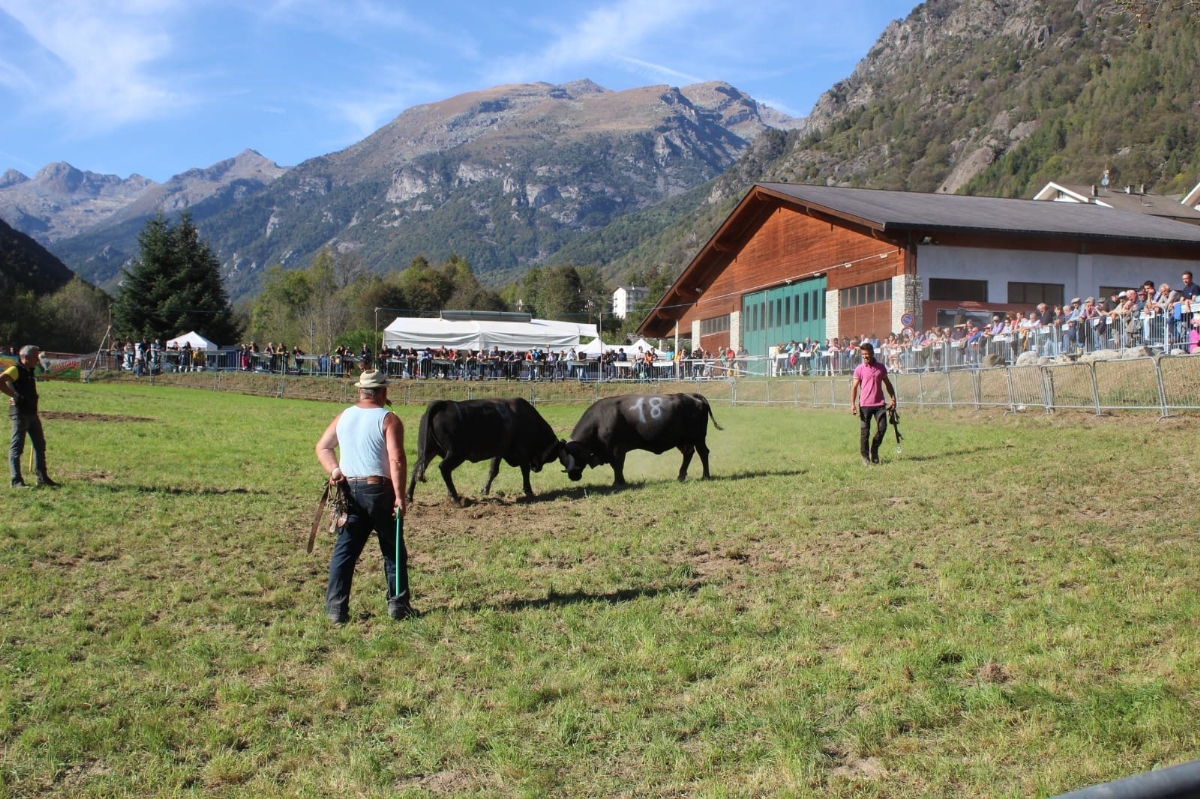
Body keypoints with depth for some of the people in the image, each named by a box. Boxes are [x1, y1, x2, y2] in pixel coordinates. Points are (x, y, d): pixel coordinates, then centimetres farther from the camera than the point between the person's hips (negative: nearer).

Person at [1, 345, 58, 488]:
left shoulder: (30, 371, 16)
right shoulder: (15, 370, -11)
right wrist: (13, 394, -22)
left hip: (32, 412, 9)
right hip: (20, 413, -9)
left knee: (40, 444, 12)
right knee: (17, 447, -4)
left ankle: (42, 477, 20)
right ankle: (16, 481, -1)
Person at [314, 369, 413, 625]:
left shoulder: (343, 417, 8)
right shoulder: (388, 419, -10)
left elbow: (322, 447, 12)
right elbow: (396, 461, -17)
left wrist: (334, 470, 1)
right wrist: (399, 497, -16)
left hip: (348, 490, 5)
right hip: (379, 491, -4)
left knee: (344, 550, 9)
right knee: (393, 551, 10)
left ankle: (336, 608, 7)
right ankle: (398, 605, 14)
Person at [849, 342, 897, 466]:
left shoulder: (881, 367, 7)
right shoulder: (859, 369, -1)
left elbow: (887, 384, 17)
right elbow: (854, 387, -3)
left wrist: (893, 398, 11)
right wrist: (852, 404, -12)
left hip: (879, 404, 2)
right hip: (865, 405, -2)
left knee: (882, 427, -2)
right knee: (864, 431, -1)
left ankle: (874, 451, 19)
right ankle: (865, 456, 8)